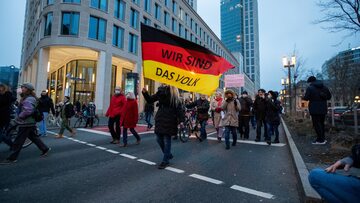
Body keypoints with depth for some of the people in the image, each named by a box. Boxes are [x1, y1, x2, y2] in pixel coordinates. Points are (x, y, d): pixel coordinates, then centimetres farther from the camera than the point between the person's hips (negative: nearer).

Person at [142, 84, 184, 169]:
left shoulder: (174, 94, -7)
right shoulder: (160, 91, 8)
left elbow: (179, 108, -11)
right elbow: (150, 100, 14)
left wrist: (181, 120, -18)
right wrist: (145, 93, -3)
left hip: (169, 120, -6)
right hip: (160, 119, 6)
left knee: (167, 140, 1)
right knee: (159, 139, 12)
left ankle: (165, 161, 17)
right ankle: (168, 154, 35)